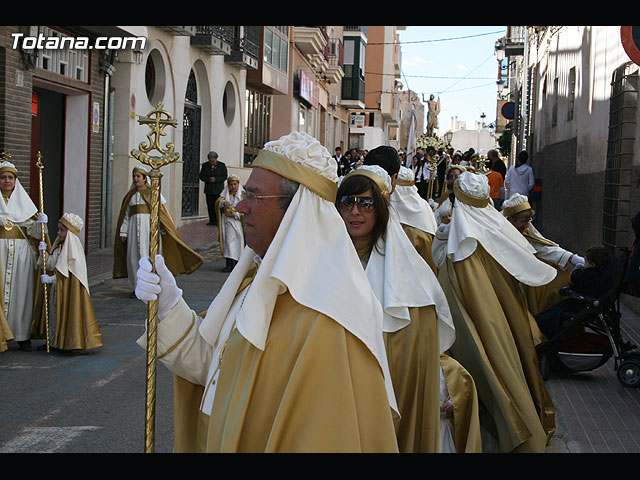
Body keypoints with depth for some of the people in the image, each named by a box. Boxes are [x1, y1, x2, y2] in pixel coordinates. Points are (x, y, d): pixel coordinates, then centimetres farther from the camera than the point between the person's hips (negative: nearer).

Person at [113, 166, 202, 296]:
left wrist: (165, 230, -5)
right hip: (134, 228, 4)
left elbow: (161, 211, 2)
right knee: (134, 257, 0)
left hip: (150, 227, -3)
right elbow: (126, 215, 15)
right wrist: (124, 232, 8)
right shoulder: (130, 195, 16)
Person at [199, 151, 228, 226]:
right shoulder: (205, 165, 8)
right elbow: (201, 176, 6)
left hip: (218, 189, -3)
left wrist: (216, 179, -15)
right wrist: (209, 179, -12)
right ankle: (212, 220, 5)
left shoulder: (222, 165, 2)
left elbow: (225, 176, -1)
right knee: (210, 206, 0)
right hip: (208, 190, 3)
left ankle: (218, 220, -6)